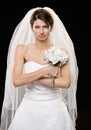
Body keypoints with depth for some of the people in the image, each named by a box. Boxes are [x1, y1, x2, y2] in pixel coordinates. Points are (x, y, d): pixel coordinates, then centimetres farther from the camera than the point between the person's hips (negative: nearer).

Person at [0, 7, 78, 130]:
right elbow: (16, 81, -13)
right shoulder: (22, 49, -3)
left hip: (54, 110, 0)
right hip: (29, 109, 0)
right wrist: (45, 70, -17)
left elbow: (66, 82, -14)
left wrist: (31, 78, -14)